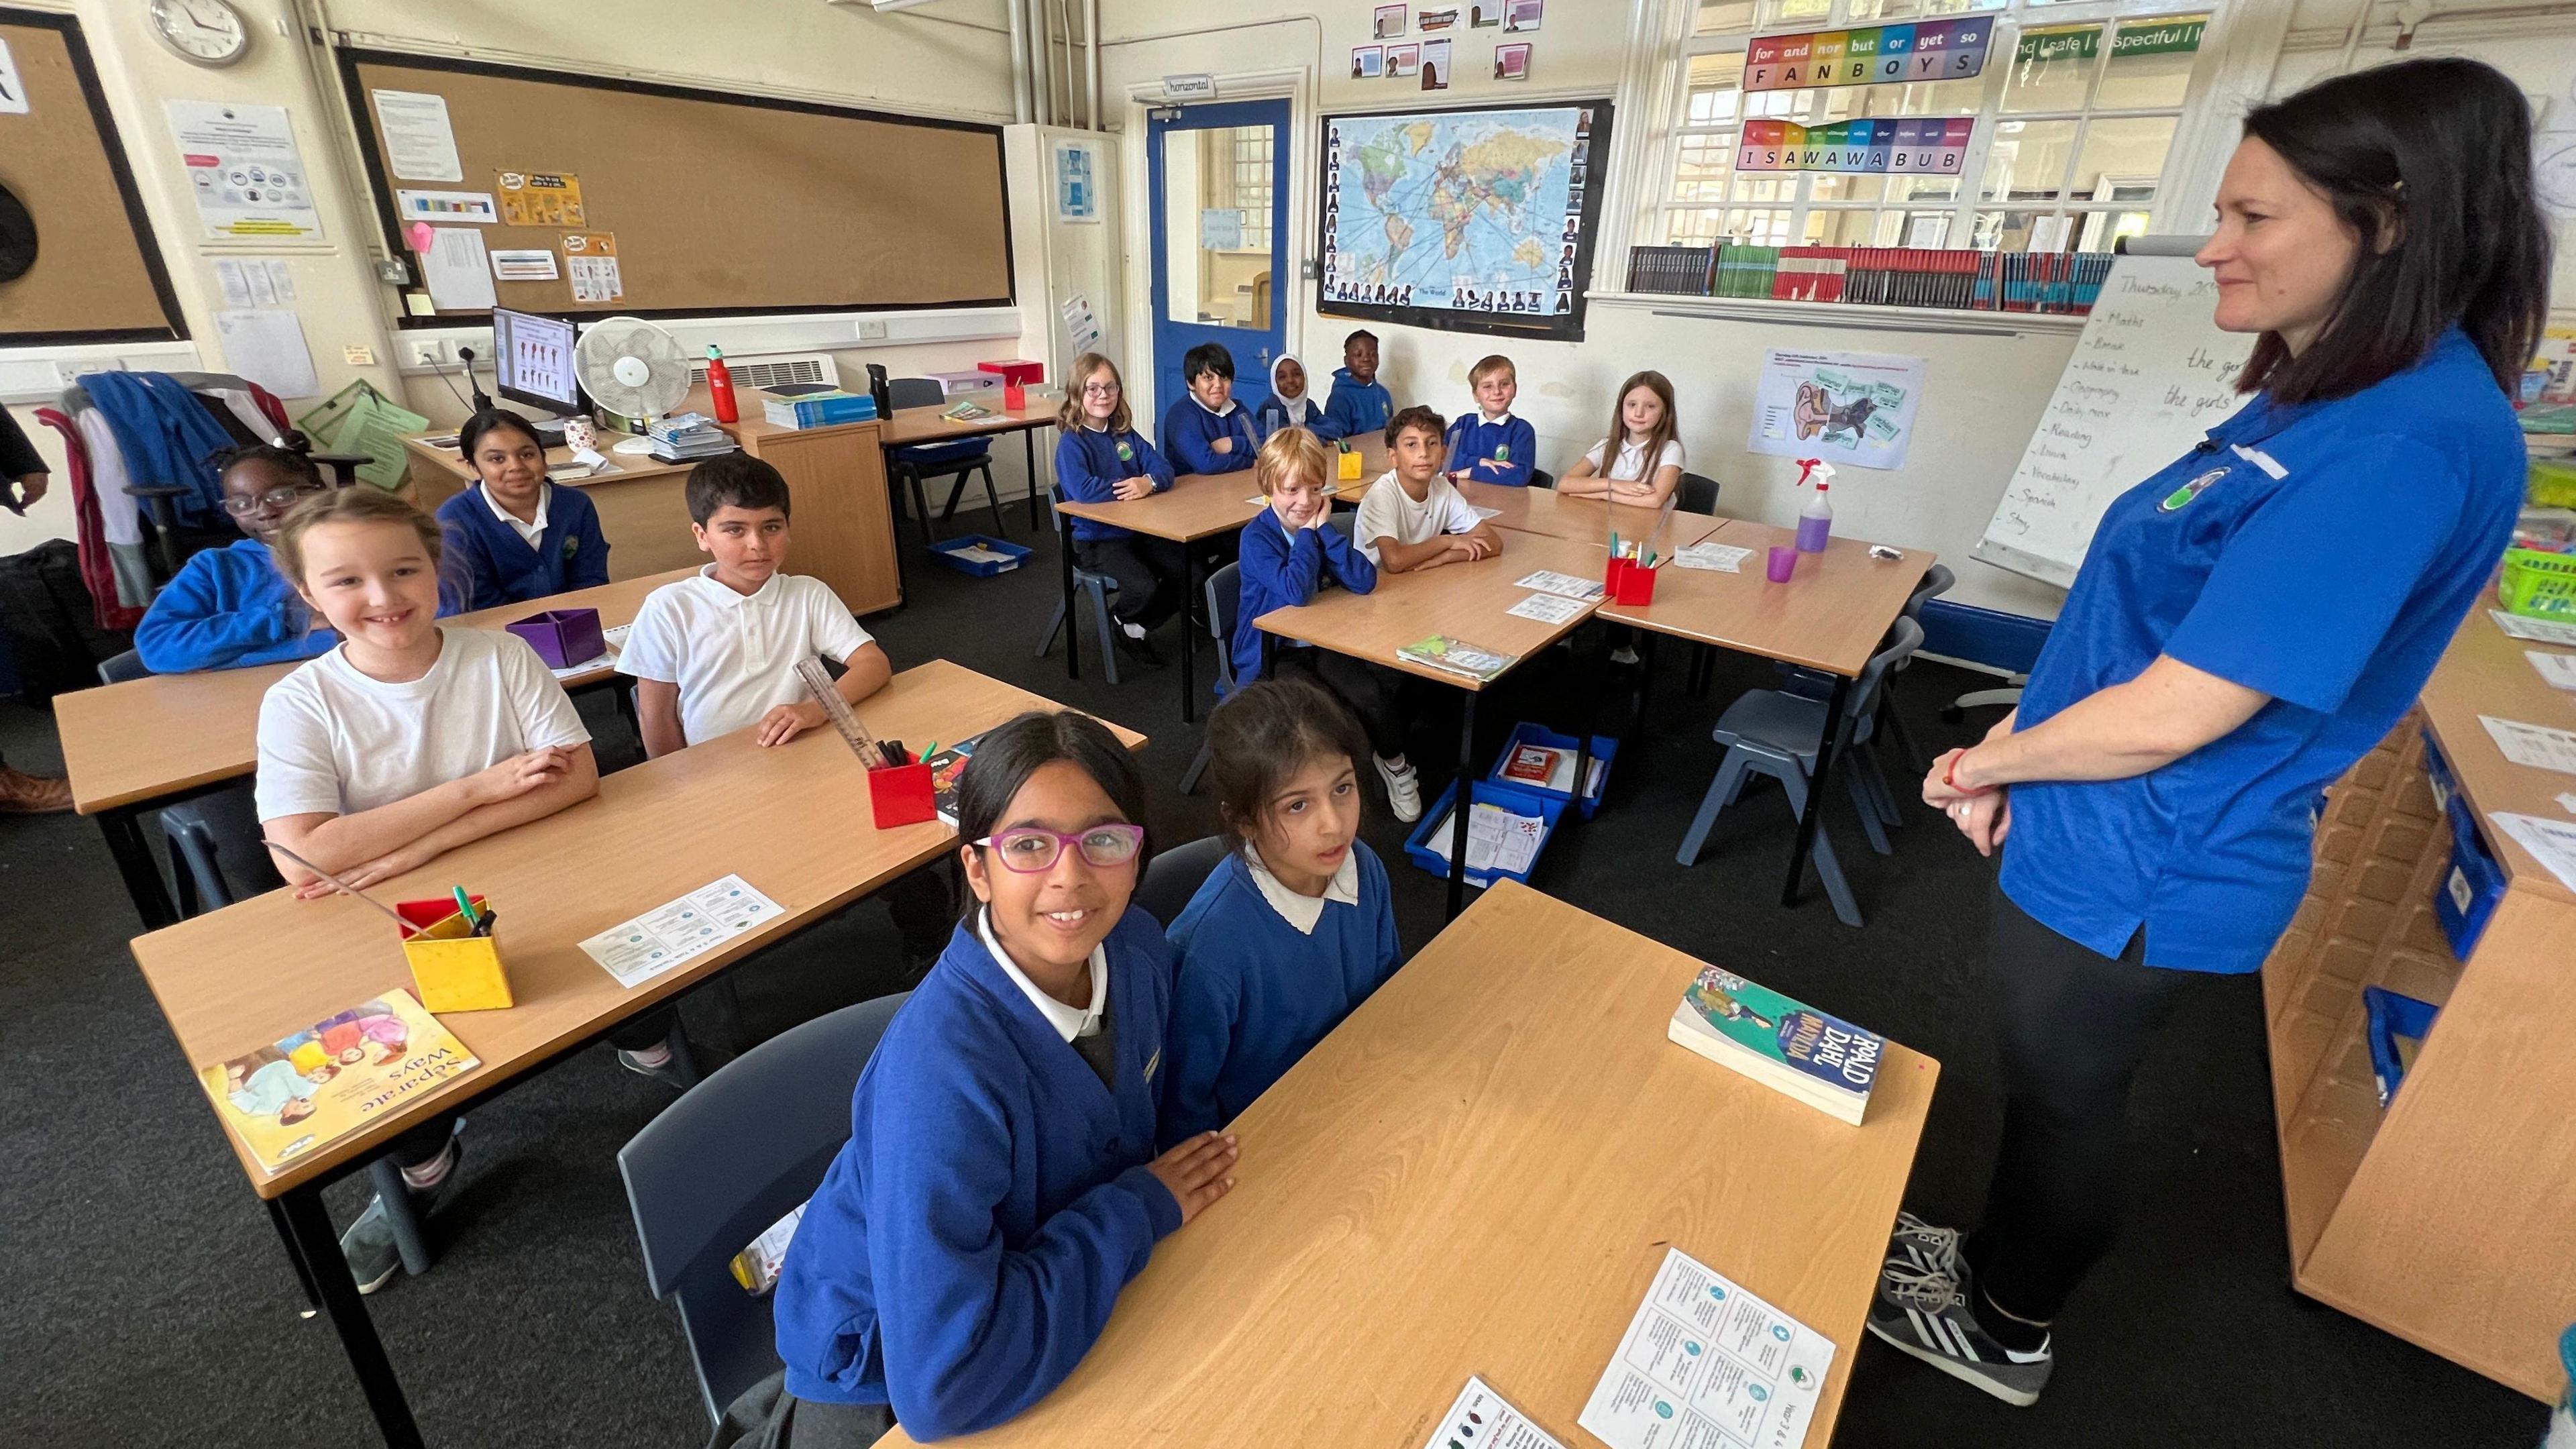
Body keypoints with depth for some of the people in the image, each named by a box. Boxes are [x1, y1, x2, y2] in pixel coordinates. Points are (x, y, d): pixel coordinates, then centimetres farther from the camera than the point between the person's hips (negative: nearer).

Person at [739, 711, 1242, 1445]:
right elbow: (940, 1387, -36)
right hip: (886, 1366, -5)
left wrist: (1166, 1186, -13)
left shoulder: (1139, 947, -17)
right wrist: (1136, 1211, -28)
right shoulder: (940, 1068, -37)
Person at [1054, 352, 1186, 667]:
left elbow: (1163, 468, 0)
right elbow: (1082, 490, -28)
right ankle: (1121, 621, 11)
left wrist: (1149, 482, -23)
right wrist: (1125, 488, -18)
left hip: (1138, 530, 7)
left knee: (1187, 572, -12)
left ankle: (1136, 628, 13)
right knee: (1144, 587, -28)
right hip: (1096, 539, -6)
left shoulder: (1125, 434, 9)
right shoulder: (1071, 442, -11)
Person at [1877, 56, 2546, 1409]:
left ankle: (2003, 1333, 41)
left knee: (2064, 1100, 14)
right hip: (2098, 839, 9)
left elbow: (2178, 712, -27)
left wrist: (1979, 764, -12)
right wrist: (2016, 747, 6)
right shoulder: (2321, 397, 6)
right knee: (2048, 1086, 25)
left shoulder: (2406, 445, -25)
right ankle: (1993, 1260, 50)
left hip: (2142, 876, -8)